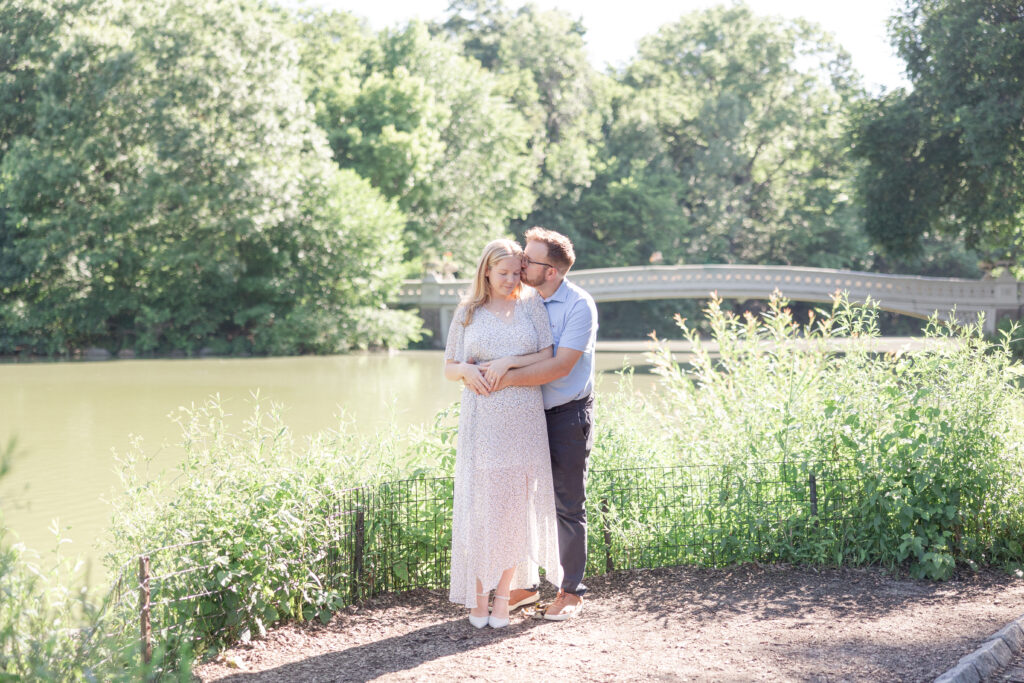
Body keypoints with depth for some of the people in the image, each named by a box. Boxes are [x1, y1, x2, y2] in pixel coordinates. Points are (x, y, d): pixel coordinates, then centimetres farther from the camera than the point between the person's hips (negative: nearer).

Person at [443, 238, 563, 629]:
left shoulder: (531, 305, 8)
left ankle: (504, 594, 11)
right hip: (482, 420, 0)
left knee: (517, 506, 2)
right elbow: (449, 368, 12)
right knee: (480, 504, -3)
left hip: (524, 420, 0)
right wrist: (467, 370, -11)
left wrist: (507, 362, -13)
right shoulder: (468, 313, 9)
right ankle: (478, 594, 7)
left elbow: (548, 358, 1)